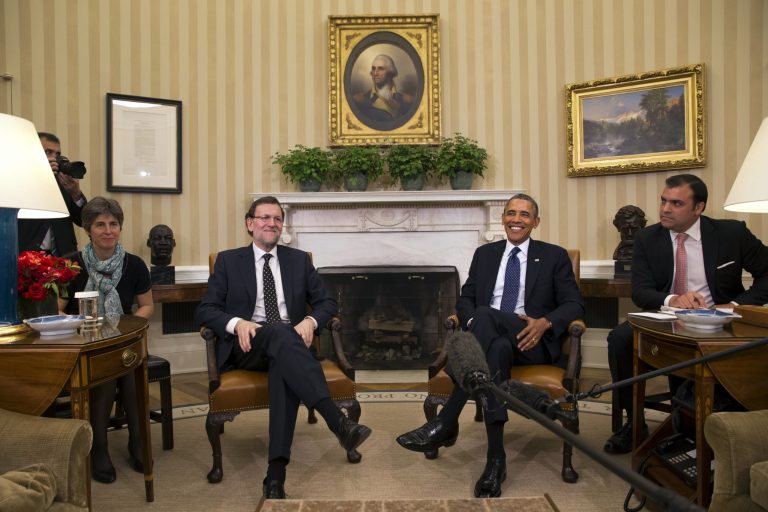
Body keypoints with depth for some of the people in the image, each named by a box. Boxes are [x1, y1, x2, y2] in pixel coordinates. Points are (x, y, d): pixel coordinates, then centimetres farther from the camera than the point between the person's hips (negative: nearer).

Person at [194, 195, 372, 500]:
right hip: (248, 344, -1)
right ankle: (337, 421, -46)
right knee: (280, 334, -36)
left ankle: (276, 473, -40)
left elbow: (327, 302, 14)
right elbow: (205, 311, 5)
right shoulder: (228, 260, 12)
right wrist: (237, 323, -17)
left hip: (289, 342, 2)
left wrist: (310, 321, -9)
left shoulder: (299, 259, 17)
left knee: (285, 364, -36)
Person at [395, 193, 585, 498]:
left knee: (486, 315, -36)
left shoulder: (555, 256, 11)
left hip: (532, 341, -2)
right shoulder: (485, 254, 19)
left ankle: (446, 424, -38)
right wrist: (472, 323, -11)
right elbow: (465, 300, 14)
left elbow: (574, 304, 4)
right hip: (491, 339, 2)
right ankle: (495, 458, -35)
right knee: (498, 350, -38)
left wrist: (545, 322, -18)